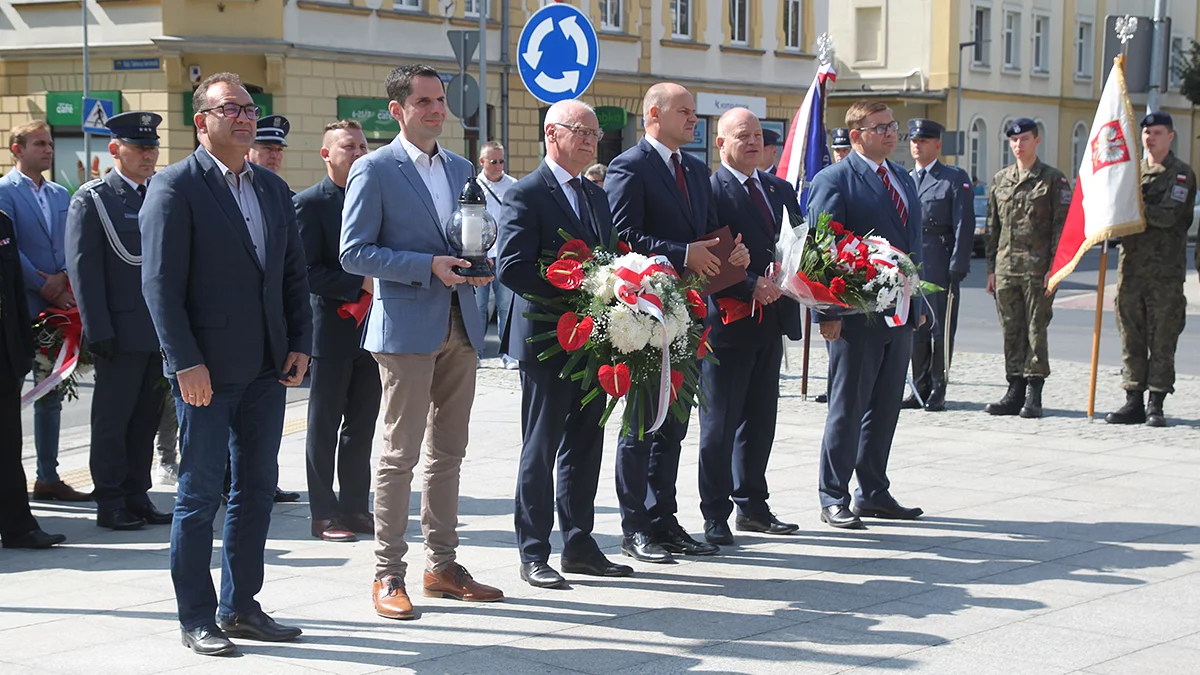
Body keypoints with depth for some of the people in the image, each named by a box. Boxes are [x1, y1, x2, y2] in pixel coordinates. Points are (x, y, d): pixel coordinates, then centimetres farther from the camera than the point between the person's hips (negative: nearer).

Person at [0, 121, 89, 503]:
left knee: (51, 393, 10)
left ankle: (47, 478, 16)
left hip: (57, 307, 7)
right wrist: (44, 288, -14)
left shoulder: (60, 195, 16)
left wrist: (62, 278, -8)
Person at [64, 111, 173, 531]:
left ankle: (137, 497, 19)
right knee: (112, 420, 1)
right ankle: (110, 504, 8)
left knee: (146, 418, 10)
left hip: (161, 332, 5)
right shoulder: (92, 198, -3)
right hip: (121, 332, -5)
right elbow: (83, 268, -9)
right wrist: (99, 332, -15)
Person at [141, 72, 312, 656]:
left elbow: (294, 274, 16)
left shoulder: (273, 188, 14)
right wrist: (186, 363, -17)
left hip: (266, 367, 7)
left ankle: (240, 606, 22)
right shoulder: (175, 186, -7)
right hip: (207, 369, -6)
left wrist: (300, 344, 5)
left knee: (257, 488, 11)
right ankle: (196, 619, 11)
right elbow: (160, 282, -11)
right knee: (200, 495, 1)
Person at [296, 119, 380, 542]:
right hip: (332, 330, -6)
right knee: (324, 427, 3)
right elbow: (308, 272, -14)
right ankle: (324, 514, 8)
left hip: (371, 329, 6)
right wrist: (360, 285, -20)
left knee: (362, 425, 11)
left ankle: (355, 507, 20)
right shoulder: (310, 203, -7)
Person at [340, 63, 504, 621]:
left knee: (448, 453, 11)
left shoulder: (461, 169, 15)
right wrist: (428, 267, -18)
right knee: (400, 455, -3)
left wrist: (477, 266, 1)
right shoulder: (374, 170, -5)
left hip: (459, 327, 7)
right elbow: (354, 253, -11)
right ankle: (388, 575, 4)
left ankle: (442, 565, 20)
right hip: (407, 327, -7)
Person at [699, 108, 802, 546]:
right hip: (728, 321, -7)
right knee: (719, 424, 0)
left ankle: (752, 507, 26)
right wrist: (751, 287, -22)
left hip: (771, 319, 7)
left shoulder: (781, 190, 14)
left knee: (760, 421, 15)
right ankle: (715, 517, 6)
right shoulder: (709, 191, -9)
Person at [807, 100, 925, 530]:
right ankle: (834, 498, 7)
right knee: (848, 407, -1)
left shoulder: (903, 179, 16)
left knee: (885, 407, 13)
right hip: (856, 316, -7)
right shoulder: (833, 181, -8)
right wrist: (828, 312, -18)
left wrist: (916, 302, 15)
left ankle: (874, 492, 23)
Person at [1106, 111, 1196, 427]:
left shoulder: (1181, 173, -1)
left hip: (1165, 270, -5)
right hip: (1131, 264, 5)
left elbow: (1169, 215, -13)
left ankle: (1156, 405, 1)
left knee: (1162, 339, -3)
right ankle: (1134, 402, 11)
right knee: (1131, 338, 6)